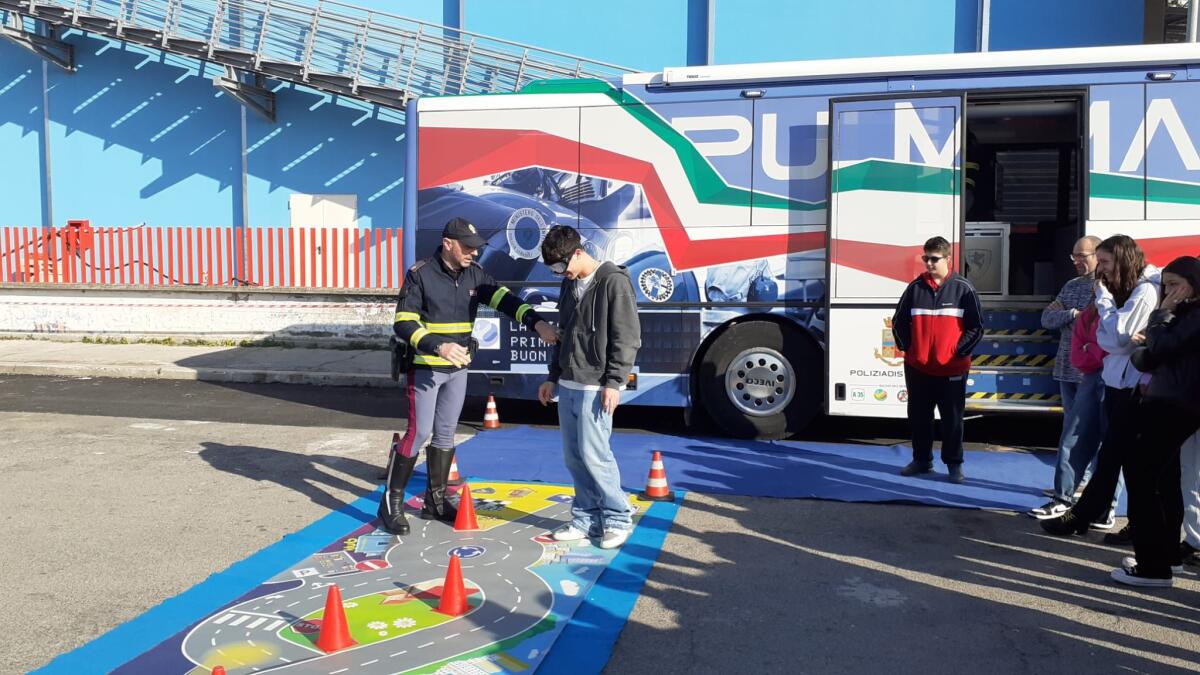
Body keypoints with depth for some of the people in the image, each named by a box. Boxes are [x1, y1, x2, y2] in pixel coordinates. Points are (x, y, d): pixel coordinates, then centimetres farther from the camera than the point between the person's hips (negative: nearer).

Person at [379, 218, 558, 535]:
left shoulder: (474, 274, 3)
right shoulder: (420, 275, -13)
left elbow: (503, 298, -2)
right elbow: (404, 324, -16)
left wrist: (535, 322, -19)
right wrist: (438, 346, -30)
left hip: (457, 369, 6)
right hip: (425, 368, -6)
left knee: (445, 433, 12)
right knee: (420, 432, -6)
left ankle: (436, 500, 24)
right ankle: (391, 502, 9)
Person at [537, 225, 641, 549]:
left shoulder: (613, 281, -10)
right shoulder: (570, 285, 15)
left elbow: (628, 337, -13)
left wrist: (614, 382, -16)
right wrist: (553, 377, 20)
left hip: (595, 386, -8)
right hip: (568, 385, 8)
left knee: (593, 453, -7)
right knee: (574, 456, 9)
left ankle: (618, 517, 10)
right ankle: (586, 518, 21)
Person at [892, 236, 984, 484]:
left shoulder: (963, 288, -3)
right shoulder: (916, 287, 4)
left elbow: (976, 326, 0)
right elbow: (899, 321, 11)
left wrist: (959, 351, -6)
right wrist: (907, 347, 3)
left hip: (952, 368, -3)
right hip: (917, 367, 3)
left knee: (952, 418, 5)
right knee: (918, 416, 11)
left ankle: (954, 464, 19)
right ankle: (922, 460, 25)